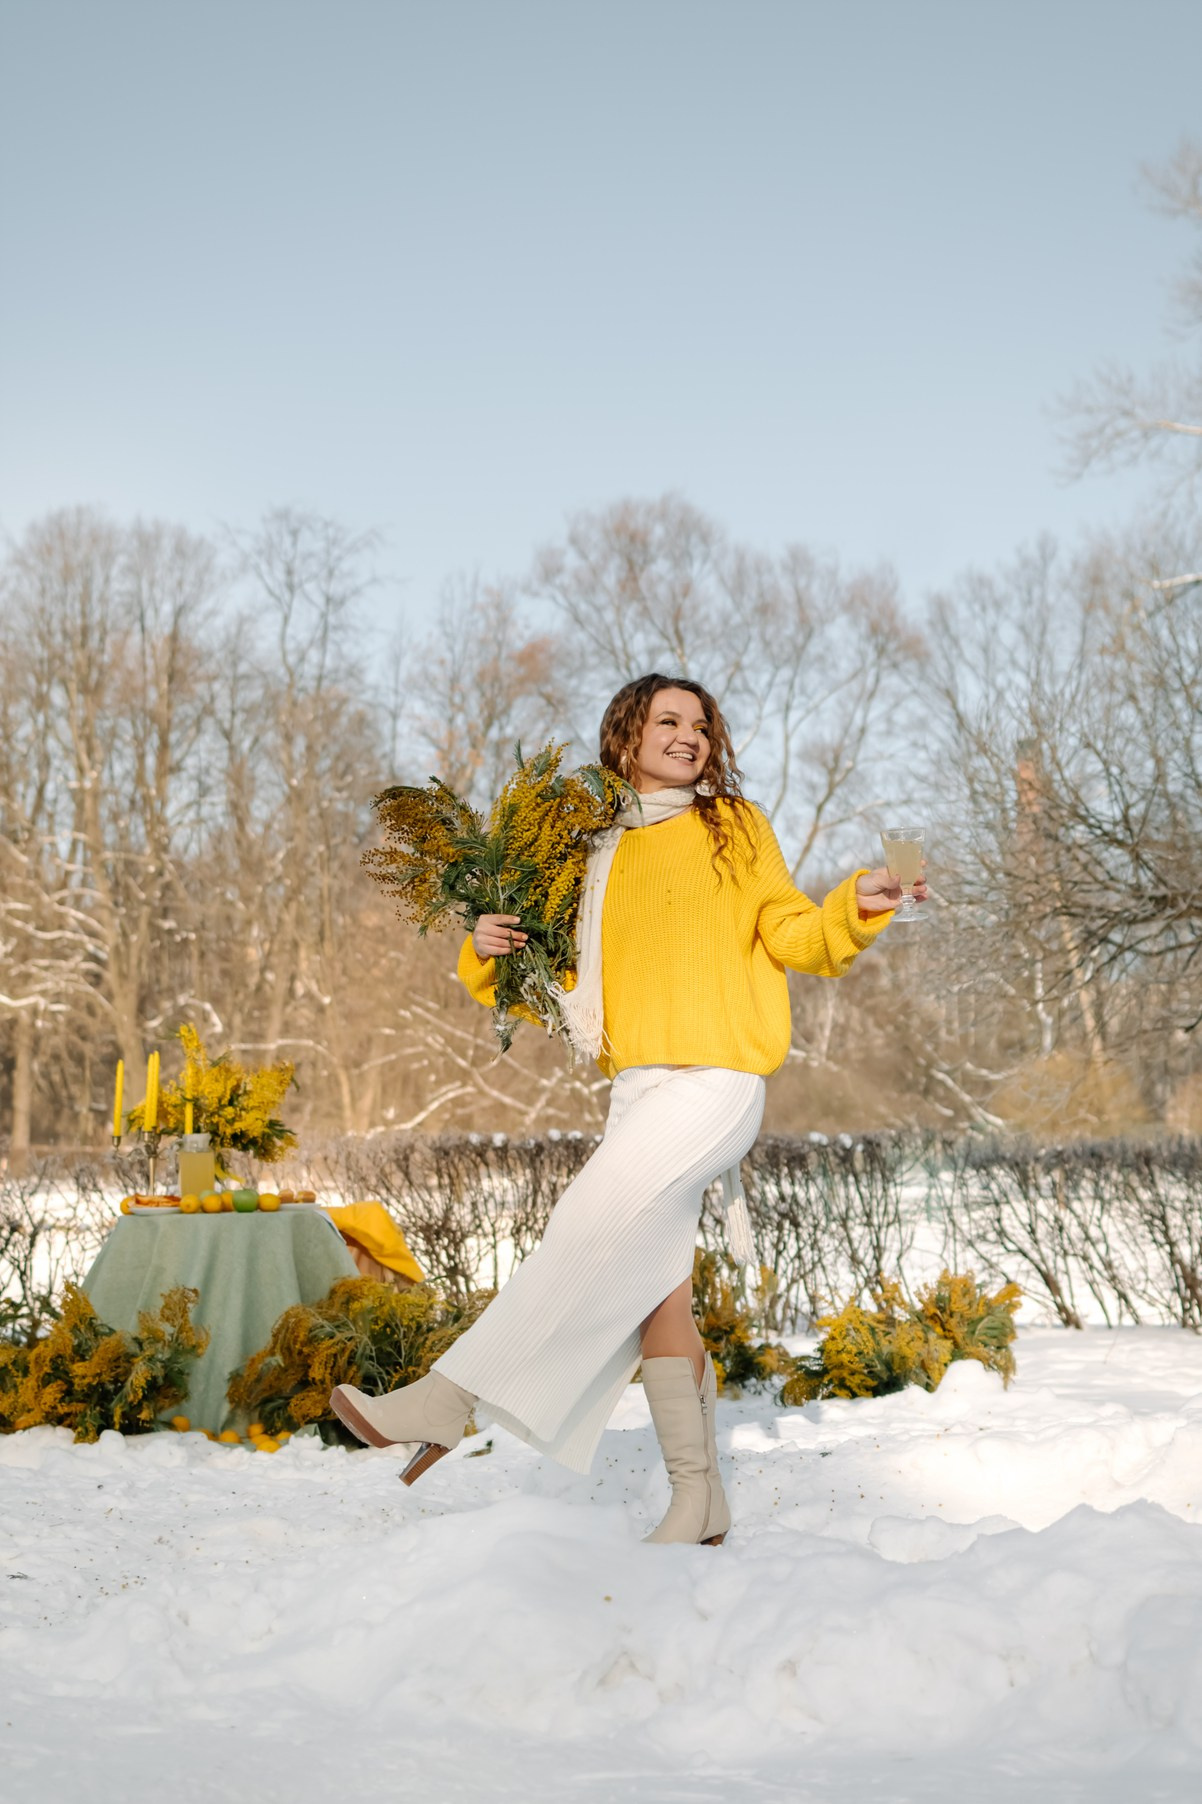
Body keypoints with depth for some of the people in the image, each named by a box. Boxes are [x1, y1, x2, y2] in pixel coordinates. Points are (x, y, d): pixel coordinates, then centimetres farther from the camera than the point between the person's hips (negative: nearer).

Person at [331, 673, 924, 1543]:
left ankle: (451, 1396, -16)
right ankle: (699, 1497, 8)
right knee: (653, 1287, 1)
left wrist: (856, 907, -15)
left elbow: (791, 935, 4)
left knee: (587, 1230, -18)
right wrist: (492, 948, 2)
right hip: (637, 1086, 5)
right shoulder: (594, 851, 19)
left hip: (716, 1080, -5)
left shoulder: (734, 825, 8)